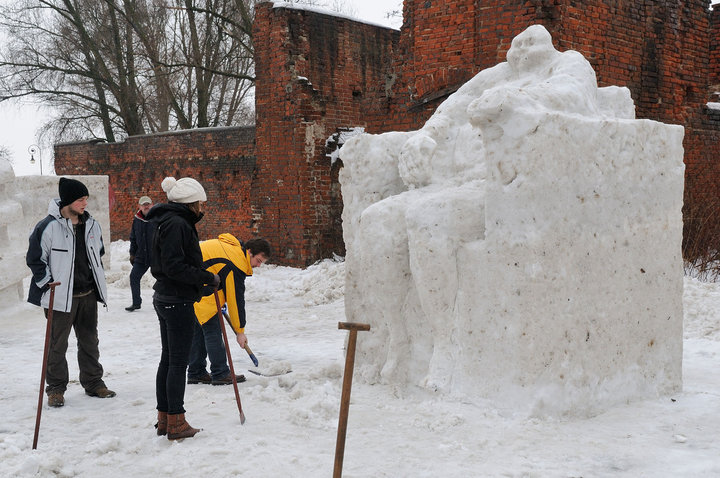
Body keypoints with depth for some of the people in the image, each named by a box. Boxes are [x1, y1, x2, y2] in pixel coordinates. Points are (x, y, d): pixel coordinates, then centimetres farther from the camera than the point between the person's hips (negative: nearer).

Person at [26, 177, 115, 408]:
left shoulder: (91, 225, 5)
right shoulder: (48, 227, -14)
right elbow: (35, 259, -8)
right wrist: (48, 284, -10)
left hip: (88, 295, 6)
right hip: (60, 297, -6)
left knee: (89, 341, 15)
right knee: (57, 345, 3)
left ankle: (93, 382, 27)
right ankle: (56, 388, 15)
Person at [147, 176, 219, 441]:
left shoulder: (169, 222, 15)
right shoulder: (177, 224, -17)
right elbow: (174, 266, -23)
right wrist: (208, 277, -17)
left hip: (165, 298, 10)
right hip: (178, 301, -10)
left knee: (168, 359, 15)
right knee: (178, 362, -3)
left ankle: (164, 419, 23)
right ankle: (176, 423, 5)